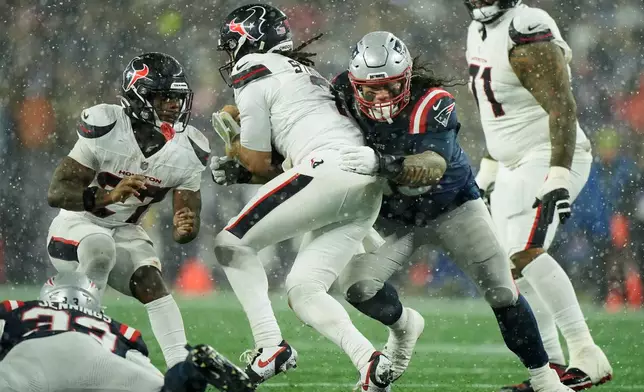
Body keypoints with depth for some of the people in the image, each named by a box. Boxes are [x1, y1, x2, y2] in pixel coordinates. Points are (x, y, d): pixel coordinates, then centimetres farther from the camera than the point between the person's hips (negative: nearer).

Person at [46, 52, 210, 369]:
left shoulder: (187, 150, -11)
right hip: (76, 227, -4)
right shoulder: (105, 127, -24)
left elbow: (188, 218, -8)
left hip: (126, 233, 4)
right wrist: (109, 196, -44)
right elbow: (56, 193, -27)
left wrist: (186, 228, -35)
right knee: (100, 248, -36)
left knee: (151, 283, -21)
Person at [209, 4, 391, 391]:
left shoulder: (254, 77, 5)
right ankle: (368, 358, -11)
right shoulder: (307, 75, 32)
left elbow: (260, 163, 6)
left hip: (330, 169, -8)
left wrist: (234, 144, 25)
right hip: (368, 188, 8)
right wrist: (239, 174, 24)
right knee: (302, 289, 9)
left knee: (234, 243, 5)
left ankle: (270, 346, -7)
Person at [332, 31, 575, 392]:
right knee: (356, 283, -18)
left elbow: (434, 165, -47)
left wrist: (382, 164, -63)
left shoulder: (432, 104, -31)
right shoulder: (345, 102, -19)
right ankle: (404, 326, 15)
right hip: (396, 219, 3)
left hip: (454, 206, -3)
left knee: (502, 292, -6)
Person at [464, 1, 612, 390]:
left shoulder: (528, 36, -19)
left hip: (549, 158, -10)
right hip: (514, 166, 10)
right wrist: (488, 170, 24)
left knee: (525, 256, -23)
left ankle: (588, 357, -20)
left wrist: (558, 178, -31)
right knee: (511, 266, 5)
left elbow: (562, 108, -24)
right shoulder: (480, 33, 12)